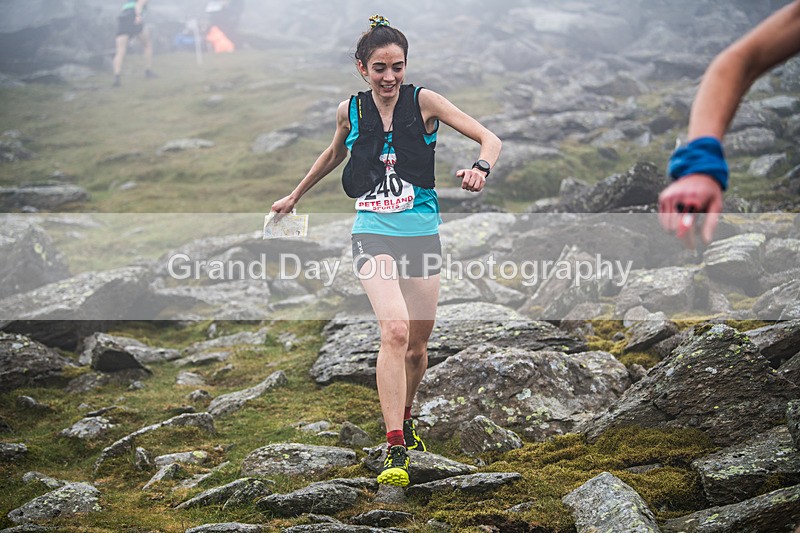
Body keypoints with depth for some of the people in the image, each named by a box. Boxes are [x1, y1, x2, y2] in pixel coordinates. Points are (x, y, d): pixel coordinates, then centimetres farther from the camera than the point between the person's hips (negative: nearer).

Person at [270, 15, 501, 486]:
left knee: (417, 346, 11)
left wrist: (480, 167, -32)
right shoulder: (350, 111, 3)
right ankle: (396, 450, -26)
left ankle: (405, 419, 42)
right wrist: (296, 195, 35)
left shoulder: (423, 101, -4)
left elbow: (490, 138, -10)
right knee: (395, 329, -24)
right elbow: (335, 154, 24)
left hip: (423, 233, 1)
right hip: (374, 234, -1)